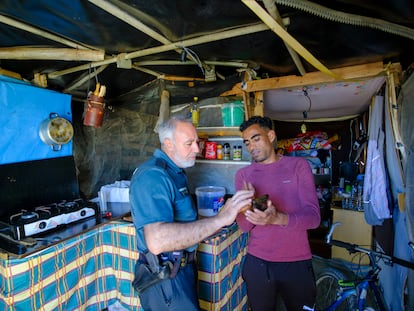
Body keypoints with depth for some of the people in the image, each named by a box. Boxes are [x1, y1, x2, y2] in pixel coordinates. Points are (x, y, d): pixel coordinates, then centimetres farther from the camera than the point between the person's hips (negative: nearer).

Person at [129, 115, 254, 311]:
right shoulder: (152, 175, -26)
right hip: (166, 277, -9)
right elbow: (157, 241, -38)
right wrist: (219, 219, -38)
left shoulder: (175, 171, 7)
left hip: (181, 268, 10)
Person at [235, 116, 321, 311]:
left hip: (296, 263, -1)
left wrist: (278, 218, -32)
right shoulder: (242, 175, -1)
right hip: (257, 263, 2)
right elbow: (243, 226, -5)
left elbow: (314, 216, -13)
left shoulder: (298, 165, -5)